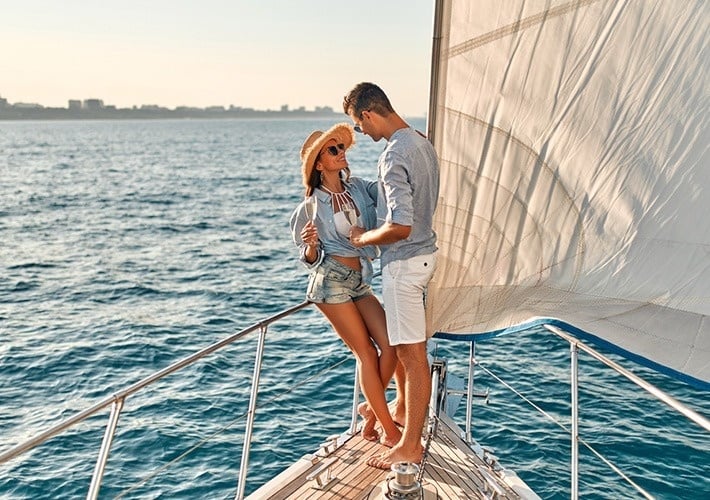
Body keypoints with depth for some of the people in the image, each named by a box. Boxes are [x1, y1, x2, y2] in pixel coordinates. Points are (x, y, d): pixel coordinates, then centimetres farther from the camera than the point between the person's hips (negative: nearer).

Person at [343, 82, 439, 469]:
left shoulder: (394, 155, -23)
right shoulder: (422, 143, 8)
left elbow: (401, 226, -29)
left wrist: (362, 237, -12)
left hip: (404, 261, -10)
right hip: (424, 252, 10)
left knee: (412, 353, -2)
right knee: (402, 343, 24)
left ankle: (410, 445, 8)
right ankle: (402, 408, 43)